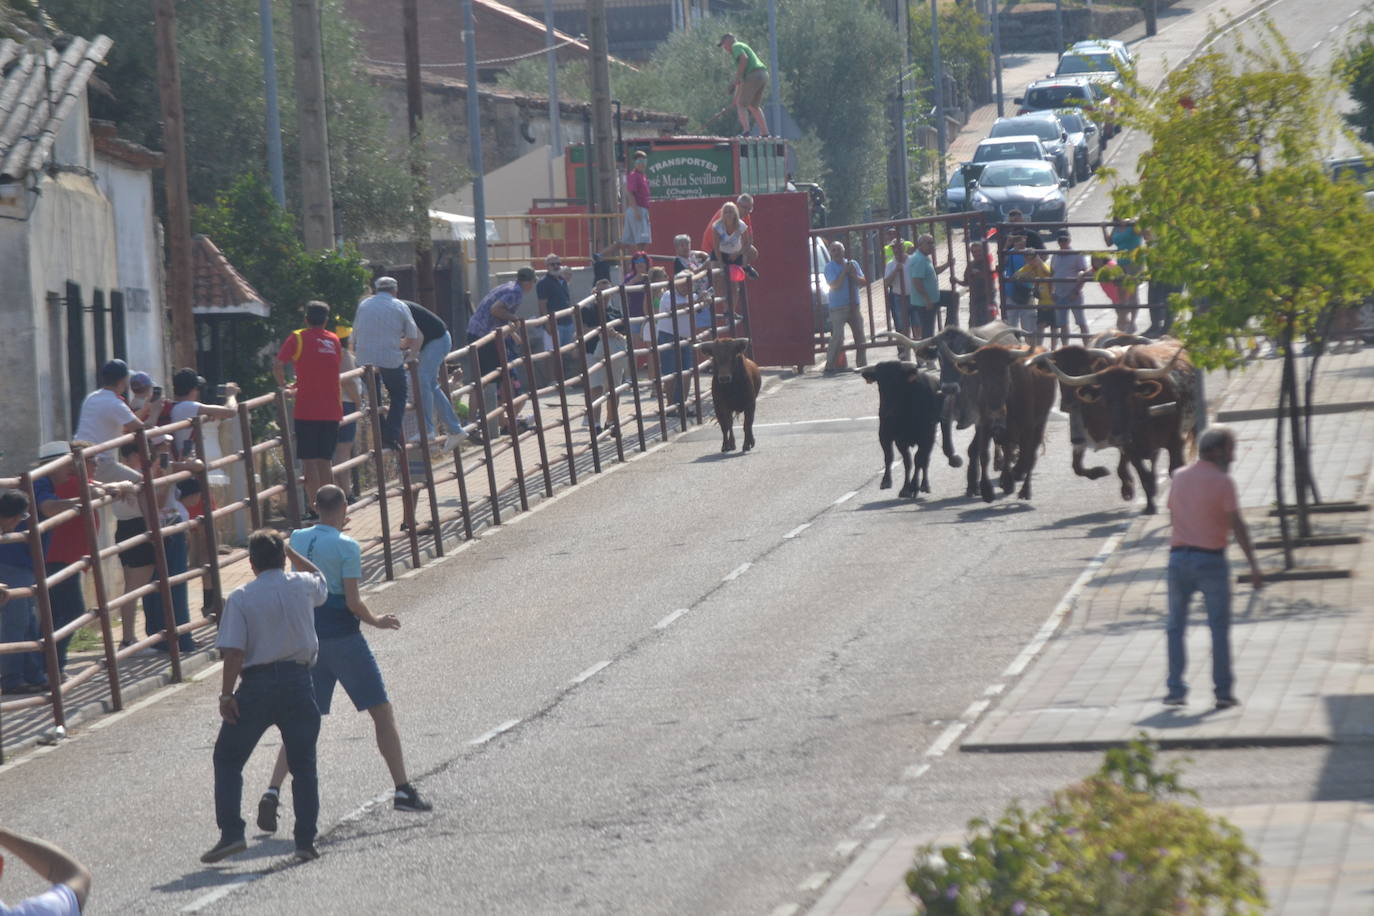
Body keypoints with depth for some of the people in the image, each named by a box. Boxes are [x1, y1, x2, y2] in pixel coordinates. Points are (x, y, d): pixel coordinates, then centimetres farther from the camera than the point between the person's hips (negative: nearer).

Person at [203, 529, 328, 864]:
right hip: (298, 681, 2)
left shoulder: (241, 598, -7)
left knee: (227, 758, 11)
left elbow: (234, 652, -13)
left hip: (257, 684, -2)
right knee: (303, 764, 10)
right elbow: (320, 580, 27)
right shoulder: (302, 586, 0)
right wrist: (290, 553, 31)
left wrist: (227, 694, -7)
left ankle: (231, 833, 2)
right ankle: (305, 840, 8)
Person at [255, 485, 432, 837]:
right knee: (382, 712, 7)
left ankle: (273, 791, -9)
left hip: (308, 637, 5)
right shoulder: (347, 547, -12)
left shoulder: (297, 539, 5)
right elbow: (353, 602, -15)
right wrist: (376, 621, 2)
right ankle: (403, 790, 5)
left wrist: (334, 525, 33)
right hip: (342, 636, -5)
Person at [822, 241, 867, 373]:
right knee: (838, 336, -16)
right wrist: (844, 272, -16)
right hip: (838, 307, -5)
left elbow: (863, 280, 6)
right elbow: (834, 285, -15)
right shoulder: (830, 267, -5)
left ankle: (862, 364, 22)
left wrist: (854, 275, -12)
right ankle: (830, 366, -12)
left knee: (859, 335, 10)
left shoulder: (853, 264, 10)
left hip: (854, 306, 5)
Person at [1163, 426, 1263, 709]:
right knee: (1219, 627, 3)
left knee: (1176, 627, 11)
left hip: (1178, 556, 4)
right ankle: (1223, 691, 1)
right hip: (1211, 559, -4)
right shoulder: (1222, 482, -8)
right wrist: (1253, 565, -11)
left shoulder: (1179, 478, 9)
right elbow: (1237, 526, -12)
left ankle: (1176, 689, 5)